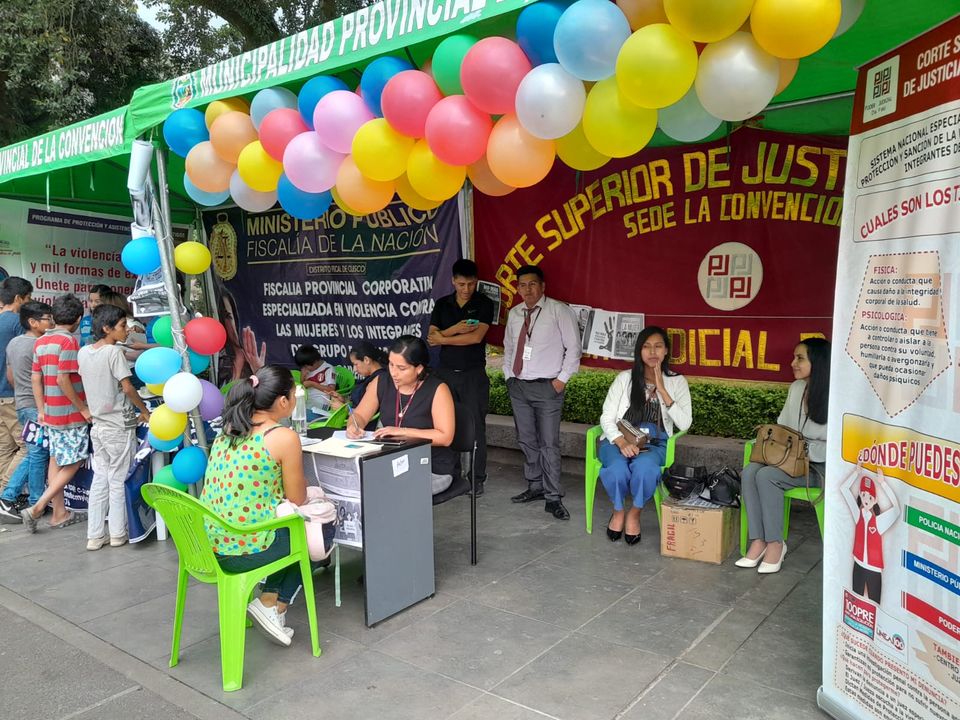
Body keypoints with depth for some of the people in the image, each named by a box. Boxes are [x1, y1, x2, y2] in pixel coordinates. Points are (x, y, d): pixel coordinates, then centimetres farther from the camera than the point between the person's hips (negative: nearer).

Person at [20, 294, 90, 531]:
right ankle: (37, 508, -4)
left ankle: (60, 513, 20)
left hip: (50, 412, 8)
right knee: (73, 463, 2)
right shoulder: (69, 341, -16)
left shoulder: (41, 342, 8)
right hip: (70, 414, -8)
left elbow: (35, 378, 8)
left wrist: (41, 409, 12)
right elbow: (63, 380, -21)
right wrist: (83, 408, -14)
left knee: (56, 461, 13)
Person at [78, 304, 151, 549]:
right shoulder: (114, 352, -16)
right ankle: (118, 533, 14)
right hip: (119, 426, -6)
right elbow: (127, 387, -17)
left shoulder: (83, 352, 5)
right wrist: (144, 410, -3)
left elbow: (87, 383, 13)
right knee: (118, 481, 4)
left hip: (98, 425, 7)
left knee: (100, 479, 12)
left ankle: (95, 535, 15)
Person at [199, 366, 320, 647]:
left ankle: (269, 601, 23)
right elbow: (296, 499, -4)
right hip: (247, 550, -7)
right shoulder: (284, 437, -15)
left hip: (208, 546, 7)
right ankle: (272, 605, 12)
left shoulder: (228, 430, 7)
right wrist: (300, 481, 16)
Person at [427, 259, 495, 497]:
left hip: (474, 374, -3)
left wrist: (443, 338, -6)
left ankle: (477, 479, 8)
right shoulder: (442, 304, 8)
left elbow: (476, 337, -14)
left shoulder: (484, 304, -2)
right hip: (446, 372, 3)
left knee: (476, 426, 0)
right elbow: (432, 338, 1)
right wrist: (455, 329, -15)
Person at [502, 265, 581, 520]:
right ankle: (535, 487, 28)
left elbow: (573, 346, -6)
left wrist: (562, 378, -10)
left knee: (549, 444, -5)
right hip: (518, 386, 6)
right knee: (526, 441, 13)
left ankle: (553, 499, 3)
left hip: (547, 387, -6)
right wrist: (509, 375, 13)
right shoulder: (514, 314, 11)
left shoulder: (559, 310, -6)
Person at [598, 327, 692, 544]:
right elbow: (606, 418, 1)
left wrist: (662, 390, -10)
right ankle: (618, 510, -3)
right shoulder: (625, 378, 6)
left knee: (644, 467, -36)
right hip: (618, 440, 0)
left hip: (654, 444, 0)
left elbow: (684, 424, -4)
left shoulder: (677, 382, 8)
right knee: (618, 469, -35)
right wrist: (622, 442, -20)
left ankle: (635, 513, -8)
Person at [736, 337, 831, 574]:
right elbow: (782, 426, 16)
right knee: (750, 471, -22)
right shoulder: (796, 388, 8)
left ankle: (775, 543, -16)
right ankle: (758, 541, -20)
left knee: (767, 475, -30)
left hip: (819, 465, -7)